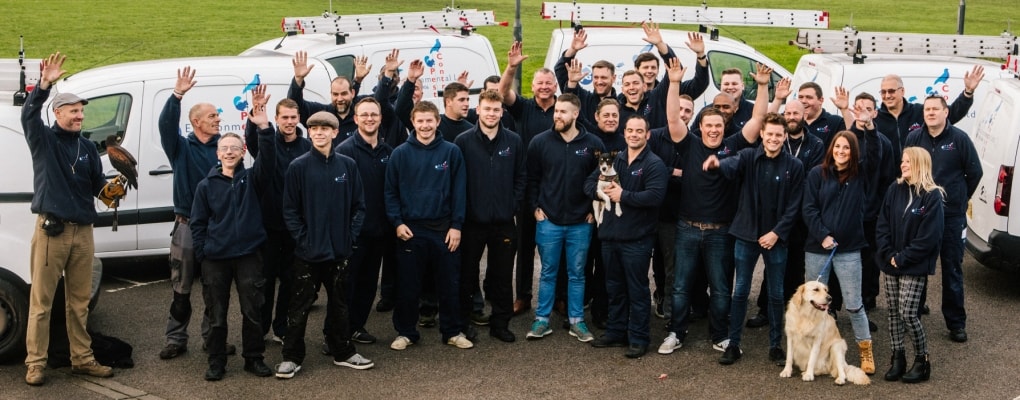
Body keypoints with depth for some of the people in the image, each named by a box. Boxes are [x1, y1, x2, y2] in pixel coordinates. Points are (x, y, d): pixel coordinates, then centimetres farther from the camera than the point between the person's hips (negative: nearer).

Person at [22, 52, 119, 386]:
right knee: (42, 300, -2)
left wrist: (109, 191, -7)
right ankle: (35, 363, 4)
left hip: (83, 231, 5)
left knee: (79, 301, 11)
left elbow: (97, 184, 15)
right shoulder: (43, 139, 0)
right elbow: (28, 115, -19)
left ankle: (82, 359, 18)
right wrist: (44, 85, -33)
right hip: (51, 230, -5)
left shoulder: (87, 146, 13)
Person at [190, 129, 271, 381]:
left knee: (253, 311, 6)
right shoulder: (206, 185, 3)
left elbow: (269, 161, -15)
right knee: (217, 314, 8)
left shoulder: (250, 179, 2)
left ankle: (253, 358, 19)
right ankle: (216, 362, 18)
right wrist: (201, 254, -3)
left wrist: (265, 129, -28)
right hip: (215, 258, 0)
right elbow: (197, 223, 5)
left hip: (248, 255, 0)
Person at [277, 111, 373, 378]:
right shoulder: (298, 167, -6)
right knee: (301, 304, 4)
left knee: (339, 302, 15)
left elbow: (359, 205, 5)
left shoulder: (347, 165, 1)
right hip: (308, 250, -2)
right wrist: (302, 238, -11)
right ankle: (292, 357, 14)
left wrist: (351, 235, -4)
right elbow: (290, 209, -4)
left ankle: (343, 352, 27)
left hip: (340, 249, 3)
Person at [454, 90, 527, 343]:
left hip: (504, 220, 2)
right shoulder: (463, 141, -3)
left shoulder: (514, 141, 4)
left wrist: (514, 204, -1)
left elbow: (521, 177, 8)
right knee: (467, 274, 7)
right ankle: (462, 320, 19)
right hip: (472, 220, -2)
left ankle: (500, 323, 19)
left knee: (502, 275, 9)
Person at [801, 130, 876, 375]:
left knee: (854, 303, 2)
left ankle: (866, 351, 15)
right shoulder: (818, 174, 1)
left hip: (849, 250, 0)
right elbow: (808, 208, -3)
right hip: (817, 247, 0)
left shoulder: (861, 175, 3)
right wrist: (823, 235, -12)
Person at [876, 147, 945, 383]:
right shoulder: (895, 190, 5)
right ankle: (897, 358, 19)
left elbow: (929, 236, -15)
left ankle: (922, 360, 7)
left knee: (907, 312, -8)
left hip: (914, 266, -5)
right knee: (893, 311, 8)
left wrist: (903, 258, -14)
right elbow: (882, 226, 4)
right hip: (891, 263, 5)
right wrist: (889, 255, -7)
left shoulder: (932, 196, -10)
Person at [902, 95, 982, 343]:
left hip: (952, 216, -2)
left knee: (952, 270, 6)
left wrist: (961, 197, 6)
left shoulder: (959, 138, -7)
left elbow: (974, 172, 1)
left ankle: (956, 323, 16)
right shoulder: (914, 138, -1)